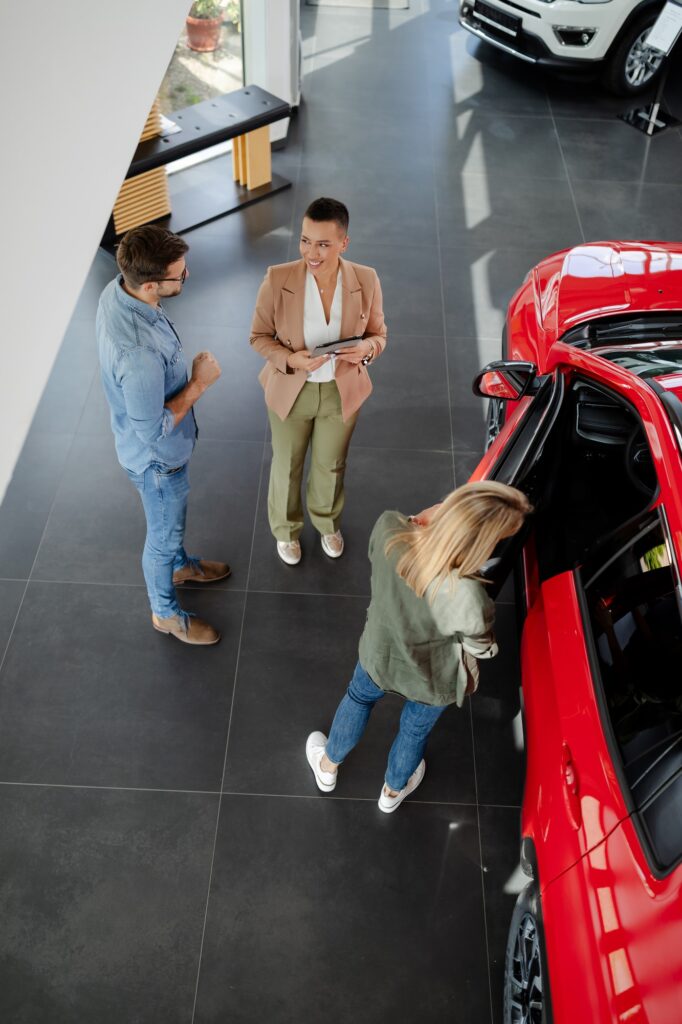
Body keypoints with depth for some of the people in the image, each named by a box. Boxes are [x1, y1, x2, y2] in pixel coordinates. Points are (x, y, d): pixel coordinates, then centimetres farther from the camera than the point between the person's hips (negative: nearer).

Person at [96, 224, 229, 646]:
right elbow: (153, 431, -31)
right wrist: (199, 383, -24)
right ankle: (165, 612, 45)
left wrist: (185, 374, 15)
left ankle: (181, 566, 63)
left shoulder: (118, 289, -15)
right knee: (164, 534, 18)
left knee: (174, 519, 34)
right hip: (157, 457, -8)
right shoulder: (138, 354, -44)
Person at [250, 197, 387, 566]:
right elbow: (259, 336, -10)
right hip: (290, 392, -1)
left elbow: (378, 333, -3)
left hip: (342, 392, 1)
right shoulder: (277, 280, -23)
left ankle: (327, 523, 55)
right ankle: (286, 529, 50)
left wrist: (368, 348, -26)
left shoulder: (366, 281, -18)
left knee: (331, 466, 24)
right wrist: (290, 359, -29)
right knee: (287, 467, 20)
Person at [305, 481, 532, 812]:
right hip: (431, 684, -2)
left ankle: (327, 767, 64)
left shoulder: (387, 529, -37)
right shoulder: (467, 599, -45)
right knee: (415, 731, 32)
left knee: (358, 698, 36)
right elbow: (481, 649, -20)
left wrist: (437, 514, -18)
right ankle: (393, 791, 65)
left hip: (379, 654, 2)